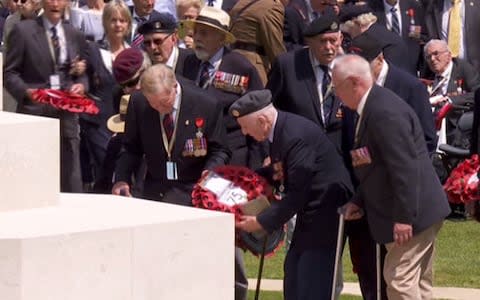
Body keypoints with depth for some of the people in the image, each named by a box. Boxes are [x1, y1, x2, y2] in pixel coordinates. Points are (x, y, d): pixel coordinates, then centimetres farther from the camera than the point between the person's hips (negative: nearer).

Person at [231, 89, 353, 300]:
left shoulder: (296, 136, -25)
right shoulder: (279, 130, 6)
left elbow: (297, 194, -24)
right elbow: (280, 173, 19)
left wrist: (262, 222, -17)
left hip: (326, 210, -11)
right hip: (311, 211, 11)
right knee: (293, 274, 15)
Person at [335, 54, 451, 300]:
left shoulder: (385, 113, -22)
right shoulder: (372, 108, 12)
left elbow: (405, 167, -26)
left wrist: (404, 217, -25)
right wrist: (358, 201, 13)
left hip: (413, 214, -11)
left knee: (399, 280, -9)